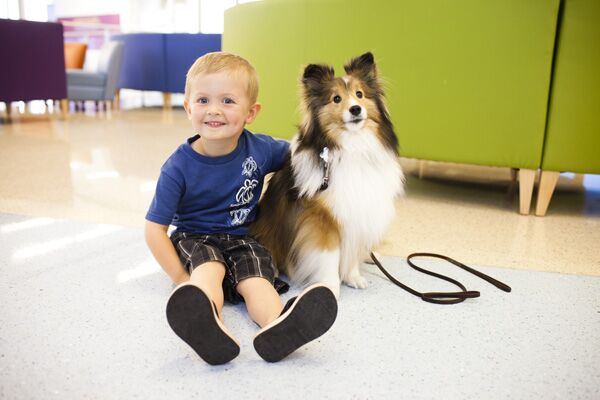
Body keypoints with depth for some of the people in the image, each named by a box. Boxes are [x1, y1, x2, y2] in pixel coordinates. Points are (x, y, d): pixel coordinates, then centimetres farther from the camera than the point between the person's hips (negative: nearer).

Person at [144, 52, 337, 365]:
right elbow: (155, 229, -12)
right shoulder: (178, 167, -16)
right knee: (209, 268, -34)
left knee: (256, 280, -28)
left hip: (241, 238, 2)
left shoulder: (260, 149, -8)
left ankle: (278, 328, -59)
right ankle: (207, 327, -64)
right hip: (195, 239, -2)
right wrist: (182, 279, -16)